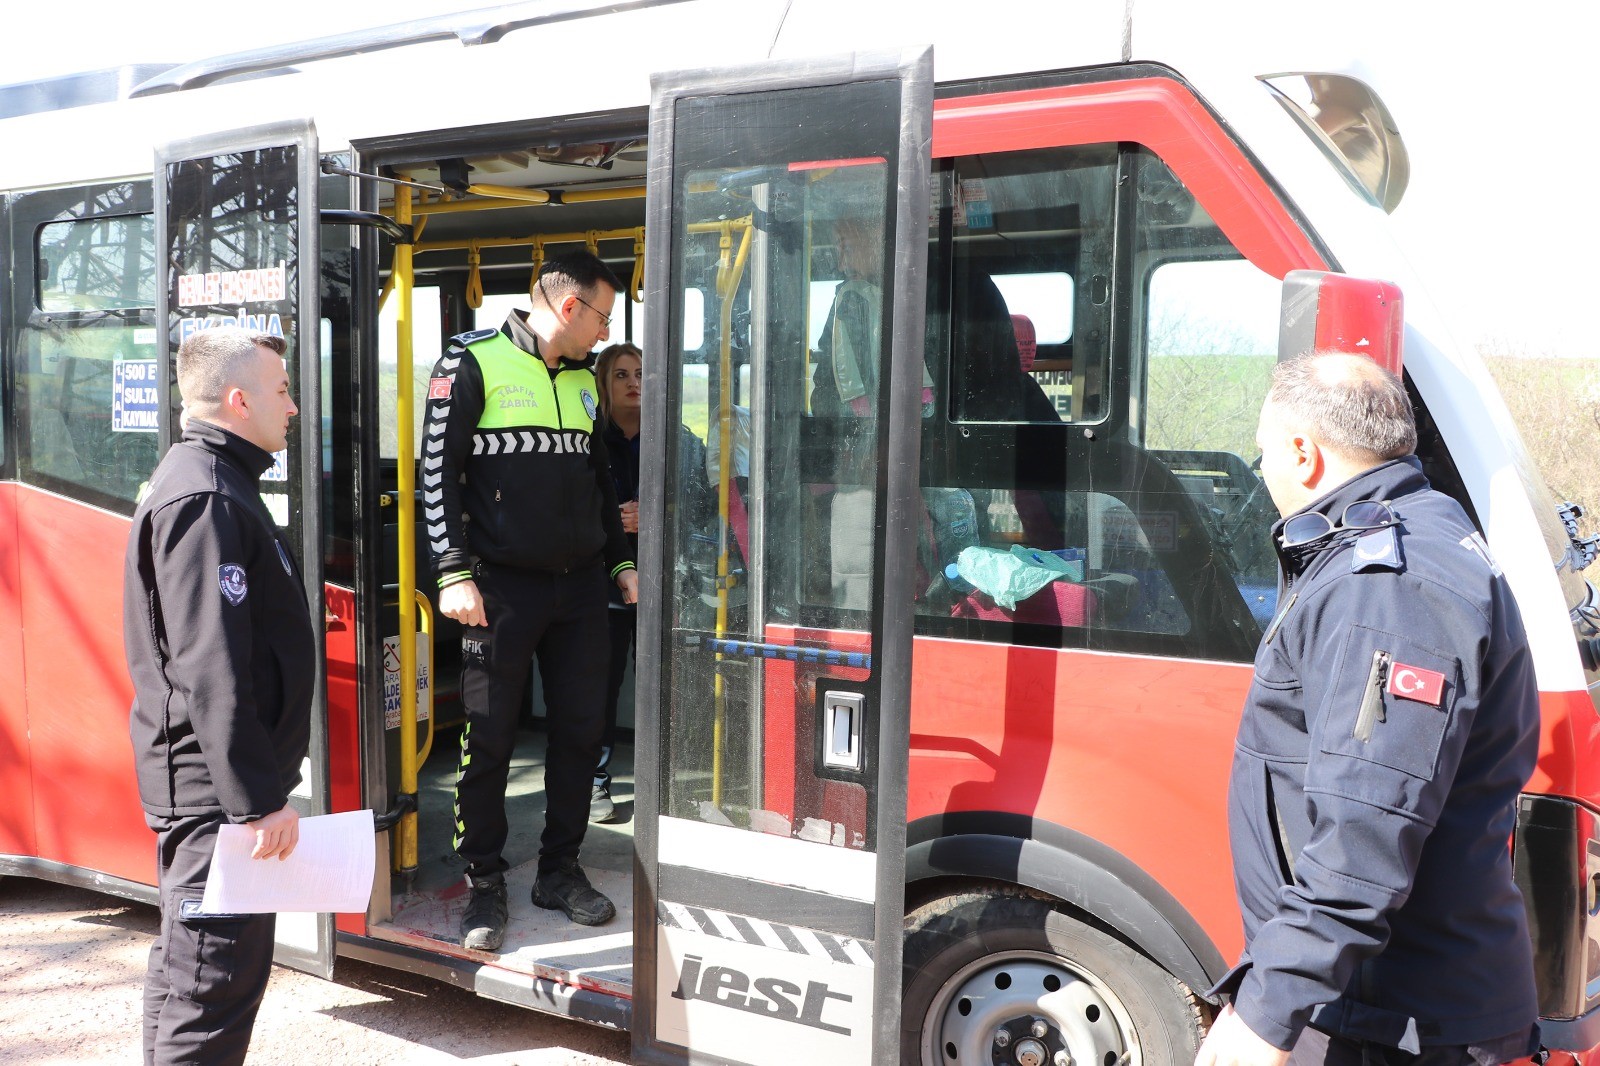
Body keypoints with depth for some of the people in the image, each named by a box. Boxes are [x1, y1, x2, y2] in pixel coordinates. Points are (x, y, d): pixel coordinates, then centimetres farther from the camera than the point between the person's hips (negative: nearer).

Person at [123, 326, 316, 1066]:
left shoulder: (216, 483, 16)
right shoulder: (204, 499, -18)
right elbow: (210, 669, -25)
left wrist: (261, 782, 24)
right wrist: (258, 798, -24)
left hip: (206, 785, 11)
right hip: (215, 791, -11)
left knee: (189, 968, 19)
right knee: (216, 977, -6)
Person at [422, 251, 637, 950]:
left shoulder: (584, 379, 15)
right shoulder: (472, 362, -5)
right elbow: (438, 472, -8)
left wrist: (621, 562, 16)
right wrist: (454, 574, -13)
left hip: (580, 584, 6)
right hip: (502, 586, -6)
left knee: (581, 730, 9)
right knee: (489, 740, 1)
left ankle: (560, 871, 23)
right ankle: (485, 886, 15)